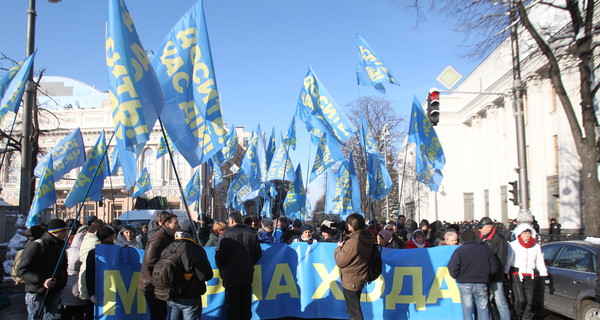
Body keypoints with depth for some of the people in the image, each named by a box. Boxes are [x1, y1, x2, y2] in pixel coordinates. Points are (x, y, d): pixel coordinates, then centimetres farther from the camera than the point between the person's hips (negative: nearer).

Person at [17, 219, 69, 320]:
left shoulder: (60, 247, 11)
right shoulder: (35, 247, -15)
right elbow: (22, 271, -19)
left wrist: (63, 282, 13)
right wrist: (42, 281, -29)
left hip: (55, 292, 7)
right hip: (36, 292, -7)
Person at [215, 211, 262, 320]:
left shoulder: (226, 234, -14)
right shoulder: (252, 233, -1)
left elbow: (219, 255, -13)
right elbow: (258, 253, 5)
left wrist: (221, 269, 5)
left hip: (231, 275, -4)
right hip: (247, 274, 4)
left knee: (232, 304, 7)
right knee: (246, 304, 15)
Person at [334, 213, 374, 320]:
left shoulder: (353, 241, -27)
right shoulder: (367, 238, -1)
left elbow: (340, 262, -19)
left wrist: (339, 248, -4)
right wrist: (344, 246, 2)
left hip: (350, 281, -9)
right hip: (359, 278, 9)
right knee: (353, 310, 25)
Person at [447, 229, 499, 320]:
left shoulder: (459, 250, -8)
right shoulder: (485, 249, 2)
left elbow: (453, 270, -15)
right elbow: (494, 268, 4)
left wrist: (455, 276, 6)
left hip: (465, 284, -2)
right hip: (482, 283, 2)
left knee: (467, 310, 8)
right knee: (483, 309, 13)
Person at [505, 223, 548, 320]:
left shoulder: (536, 246, 10)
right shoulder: (513, 245, -3)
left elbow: (540, 262, 15)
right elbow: (508, 260, -5)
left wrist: (544, 275, 11)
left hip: (530, 276, 4)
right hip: (516, 275, -4)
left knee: (529, 300, 4)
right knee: (520, 299, -12)